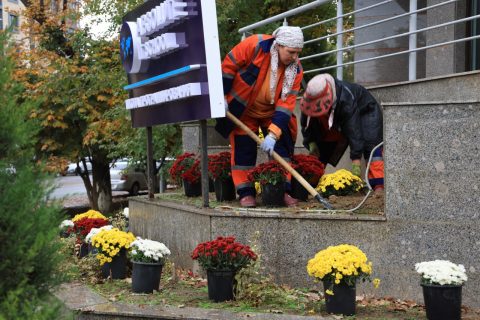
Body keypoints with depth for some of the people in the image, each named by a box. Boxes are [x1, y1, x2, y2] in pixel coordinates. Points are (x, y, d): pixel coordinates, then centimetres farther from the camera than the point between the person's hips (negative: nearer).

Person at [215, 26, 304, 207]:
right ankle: (246, 193, 8)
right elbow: (228, 66, -18)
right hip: (242, 110, -3)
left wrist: (273, 134, -31)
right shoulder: (255, 45, -28)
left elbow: (286, 104, -23)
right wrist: (222, 97, -16)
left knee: (281, 147, -3)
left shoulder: (295, 70, -19)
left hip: (272, 113, 3)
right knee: (243, 150, -1)